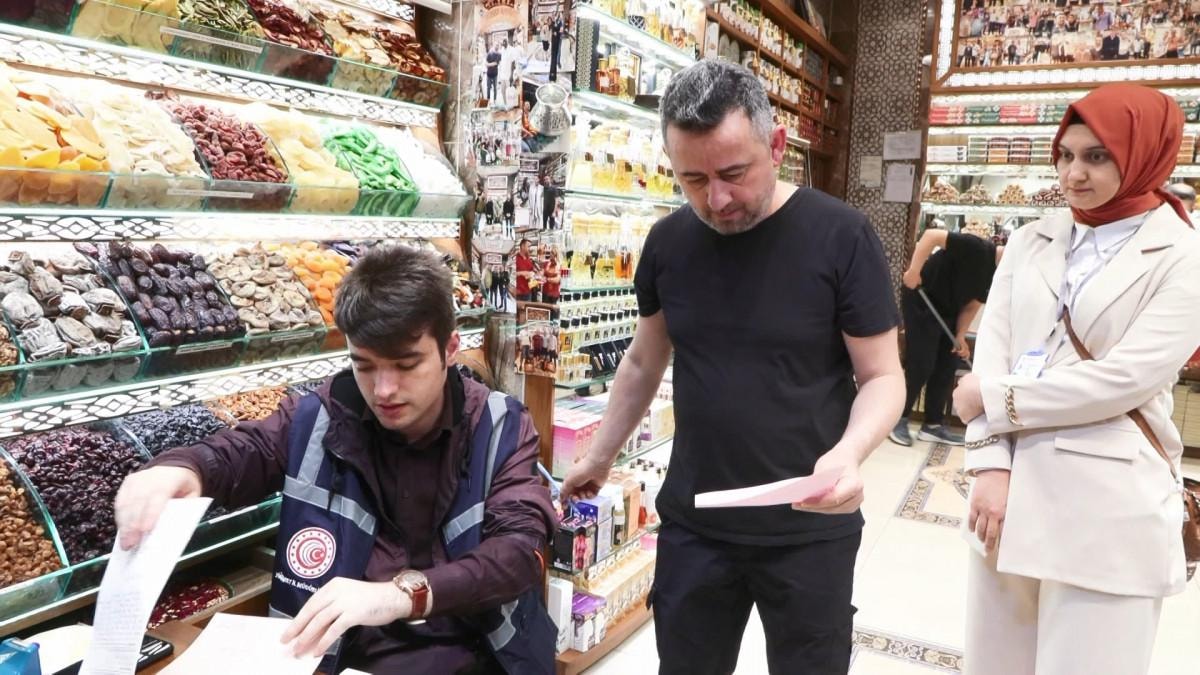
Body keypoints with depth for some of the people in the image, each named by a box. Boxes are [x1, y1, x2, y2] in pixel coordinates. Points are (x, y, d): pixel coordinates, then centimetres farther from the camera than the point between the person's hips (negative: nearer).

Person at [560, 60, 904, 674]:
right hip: (691, 525, 3)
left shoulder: (842, 237, -13)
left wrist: (849, 451, -27)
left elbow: (882, 376, -8)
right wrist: (600, 456, 16)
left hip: (809, 531, -3)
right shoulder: (667, 242, -1)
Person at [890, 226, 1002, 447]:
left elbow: (972, 304, 5)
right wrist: (914, 271, -35)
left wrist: (960, 336, -5)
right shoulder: (977, 249, -25)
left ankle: (933, 425, 15)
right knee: (920, 366, -8)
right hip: (922, 302, -9)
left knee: (947, 367, 7)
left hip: (948, 311, 9)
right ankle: (898, 419, 5)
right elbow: (931, 235, -30)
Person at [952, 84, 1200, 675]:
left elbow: (1124, 377, -13)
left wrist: (995, 401, -9)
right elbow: (990, 355, 1)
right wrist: (989, 465, -10)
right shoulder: (1029, 243, 11)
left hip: (1106, 505, -4)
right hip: (1010, 486, 4)